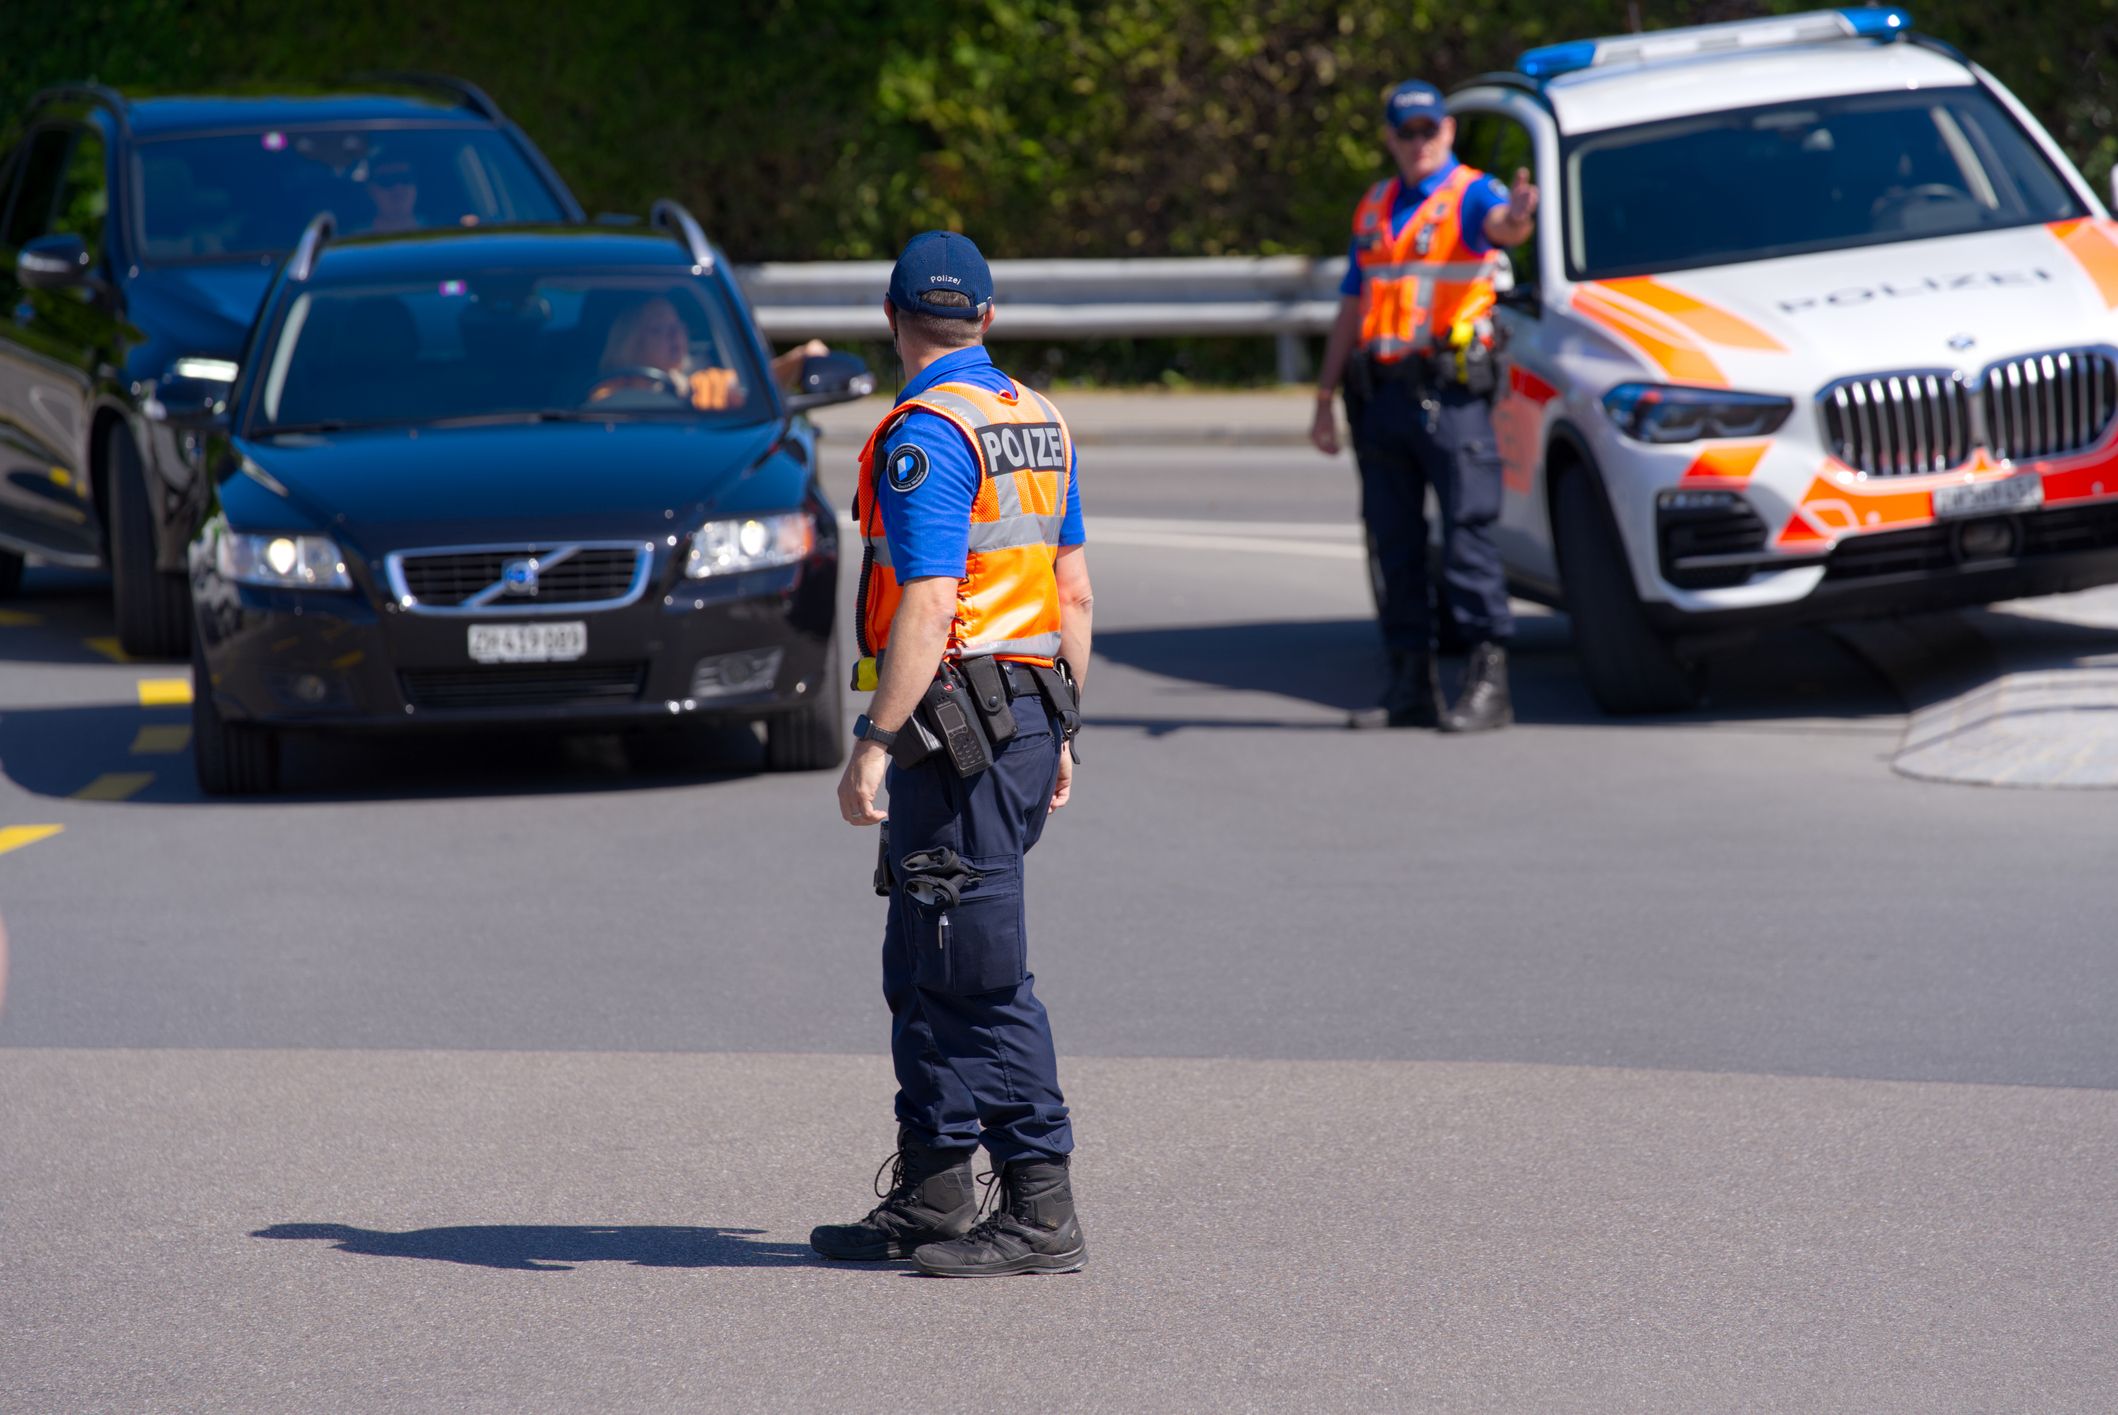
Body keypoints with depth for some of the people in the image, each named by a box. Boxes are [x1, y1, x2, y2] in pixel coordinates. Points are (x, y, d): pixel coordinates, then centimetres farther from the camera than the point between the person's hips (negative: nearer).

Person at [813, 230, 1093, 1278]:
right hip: (1031, 706, 9)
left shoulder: (925, 435, -14)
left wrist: (874, 742, -21)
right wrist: (1061, 733, 22)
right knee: (923, 970, 15)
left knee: (981, 975, -7)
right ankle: (929, 1197, 19)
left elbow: (928, 607, -21)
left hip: (958, 720, -9)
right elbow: (1075, 590, 17)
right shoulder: (1036, 421, 14)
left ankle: (1041, 1211, -7)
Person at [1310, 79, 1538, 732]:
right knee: (1394, 541, 8)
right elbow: (1352, 306, 23)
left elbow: (1500, 226, -25)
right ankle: (1410, 685, 14)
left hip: (1449, 391, -7)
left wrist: (1516, 218, -50)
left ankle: (1488, 678, -11)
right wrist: (1325, 397, 20)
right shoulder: (1375, 207, 20)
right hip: (1380, 393, 7)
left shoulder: (1470, 194, 0)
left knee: (1467, 527, -11)